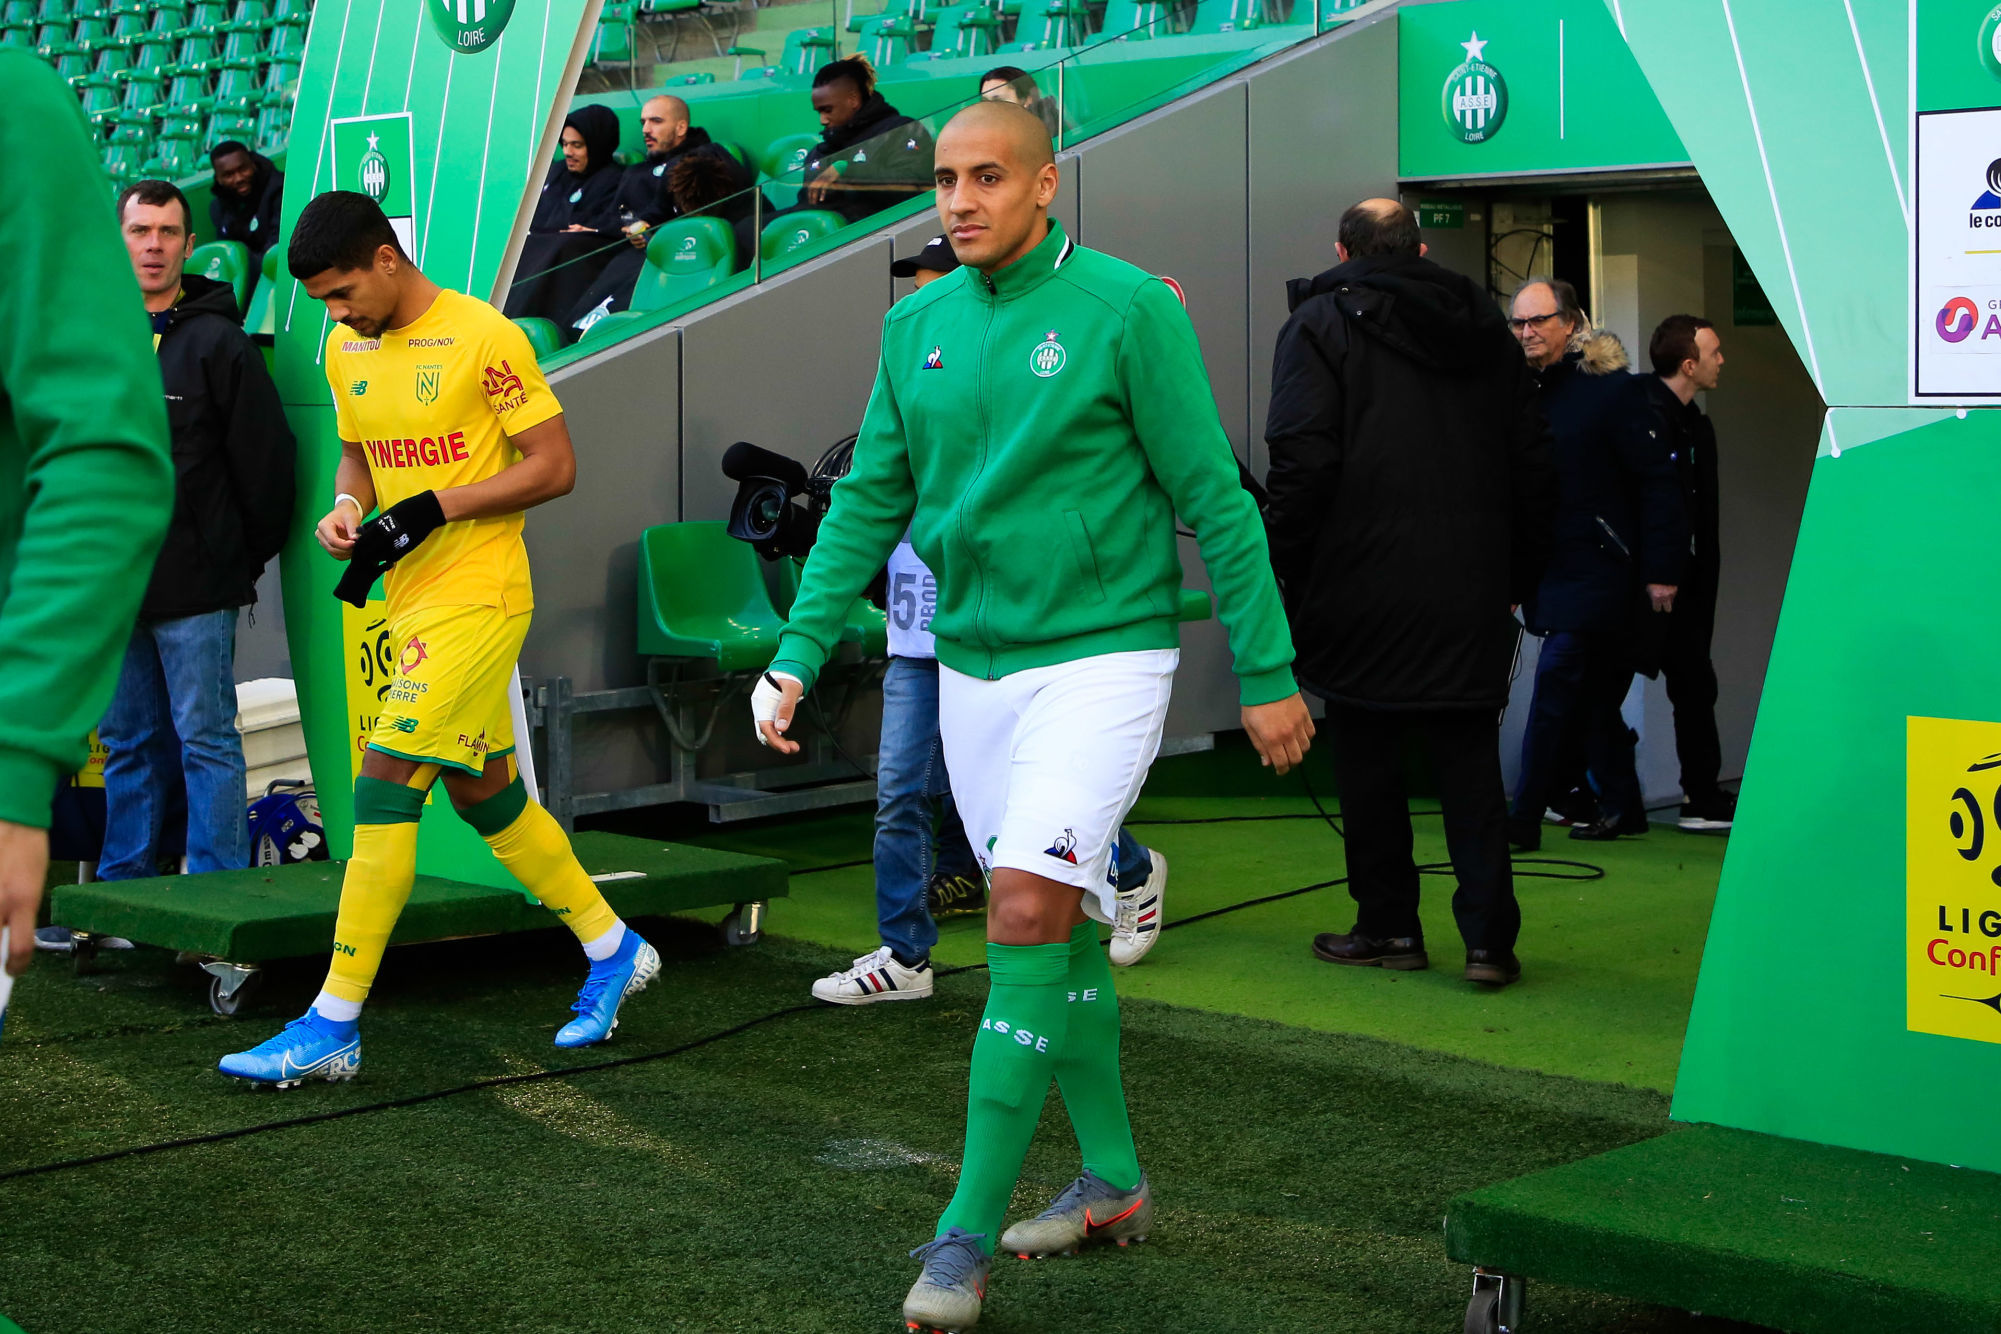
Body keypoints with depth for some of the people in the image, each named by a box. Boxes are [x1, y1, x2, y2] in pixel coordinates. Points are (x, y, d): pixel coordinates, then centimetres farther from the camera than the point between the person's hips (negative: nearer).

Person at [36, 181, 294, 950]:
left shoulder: (216, 343, -5)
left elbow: (264, 457, -6)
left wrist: (247, 558, -2)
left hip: (193, 589, -6)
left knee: (205, 740, -3)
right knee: (128, 743, 12)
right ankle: (123, 894, 20)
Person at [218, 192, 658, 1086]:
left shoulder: (484, 337, -13)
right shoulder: (347, 350, 10)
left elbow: (554, 467, -13)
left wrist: (433, 509, -19)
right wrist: (345, 508, 1)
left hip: (476, 600, -9)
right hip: (412, 601, 9)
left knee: (383, 789, -12)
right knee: (484, 794, 15)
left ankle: (334, 1026, -7)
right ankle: (613, 951, 31)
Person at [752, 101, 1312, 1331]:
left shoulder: (1128, 307, -10)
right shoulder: (918, 325, 7)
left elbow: (1215, 498, -8)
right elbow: (868, 504, 11)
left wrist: (1269, 673, -8)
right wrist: (797, 658, 3)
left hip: (1101, 658, -6)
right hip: (972, 666, 6)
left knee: (1027, 909, -16)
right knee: (1059, 926, 14)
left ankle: (968, 1233, -10)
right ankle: (1113, 1181, 29)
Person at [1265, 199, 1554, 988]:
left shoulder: (1321, 324, -2)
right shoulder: (1484, 326, 13)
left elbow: (1302, 464, -13)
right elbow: (1533, 467, 14)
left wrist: (1282, 576, -6)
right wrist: (1517, 580, 19)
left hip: (1363, 590, -4)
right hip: (1472, 595, 4)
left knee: (1367, 759, 8)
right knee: (1470, 760, 7)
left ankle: (1388, 923, 13)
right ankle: (1489, 936, 1)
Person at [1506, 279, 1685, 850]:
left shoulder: (1611, 389, -9)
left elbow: (1657, 481, -10)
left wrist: (1662, 571, -14)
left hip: (1600, 568, -7)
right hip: (1550, 569, 7)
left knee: (1557, 680, -11)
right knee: (1595, 693, 13)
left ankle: (1524, 817, -10)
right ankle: (1621, 806, 23)